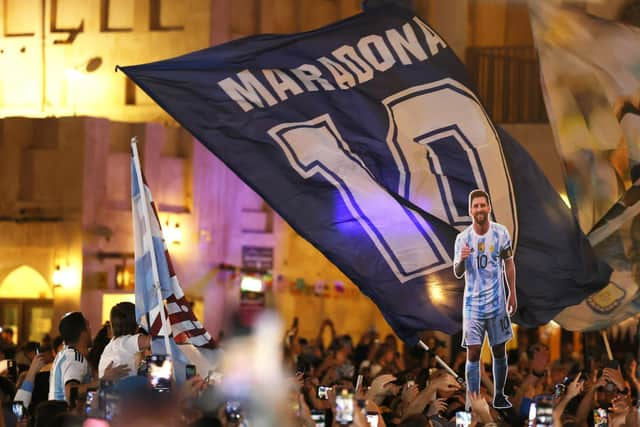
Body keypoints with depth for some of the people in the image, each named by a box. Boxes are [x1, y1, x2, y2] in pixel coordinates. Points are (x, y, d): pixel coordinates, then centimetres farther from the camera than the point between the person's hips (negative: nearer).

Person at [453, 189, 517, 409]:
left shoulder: (501, 232, -3)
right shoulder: (463, 238, -5)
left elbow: (508, 263, 9)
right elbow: (457, 273, 0)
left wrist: (512, 294, 10)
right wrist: (461, 260, -22)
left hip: (497, 303, 1)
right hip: (472, 305, -1)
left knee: (499, 351, 10)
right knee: (473, 354, -4)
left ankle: (499, 396, 24)